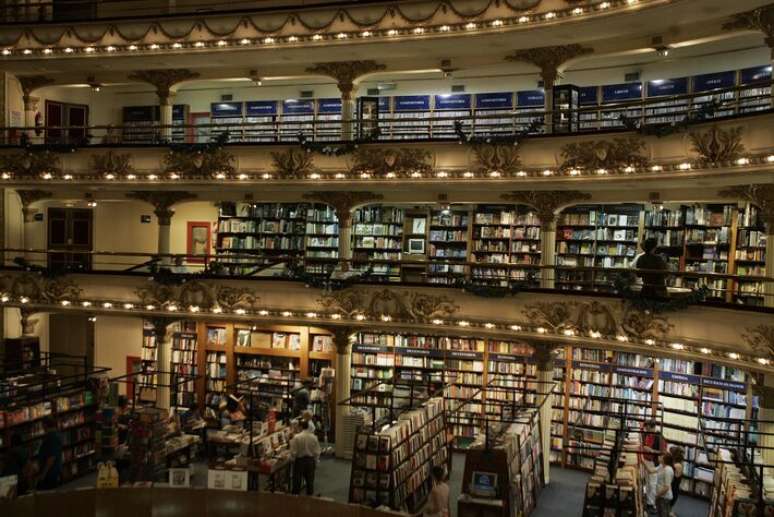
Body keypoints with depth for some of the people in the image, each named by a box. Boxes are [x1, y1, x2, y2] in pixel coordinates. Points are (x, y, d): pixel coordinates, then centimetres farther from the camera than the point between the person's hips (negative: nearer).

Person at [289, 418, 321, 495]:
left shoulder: (296, 437, -19)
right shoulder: (314, 437, -10)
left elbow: (293, 452, -13)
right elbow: (317, 452, -4)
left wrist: (292, 460, 4)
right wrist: (315, 461, 11)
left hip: (299, 461, -3)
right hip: (310, 460, 3)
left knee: (297, 481, 11)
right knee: (310, 480, 15)